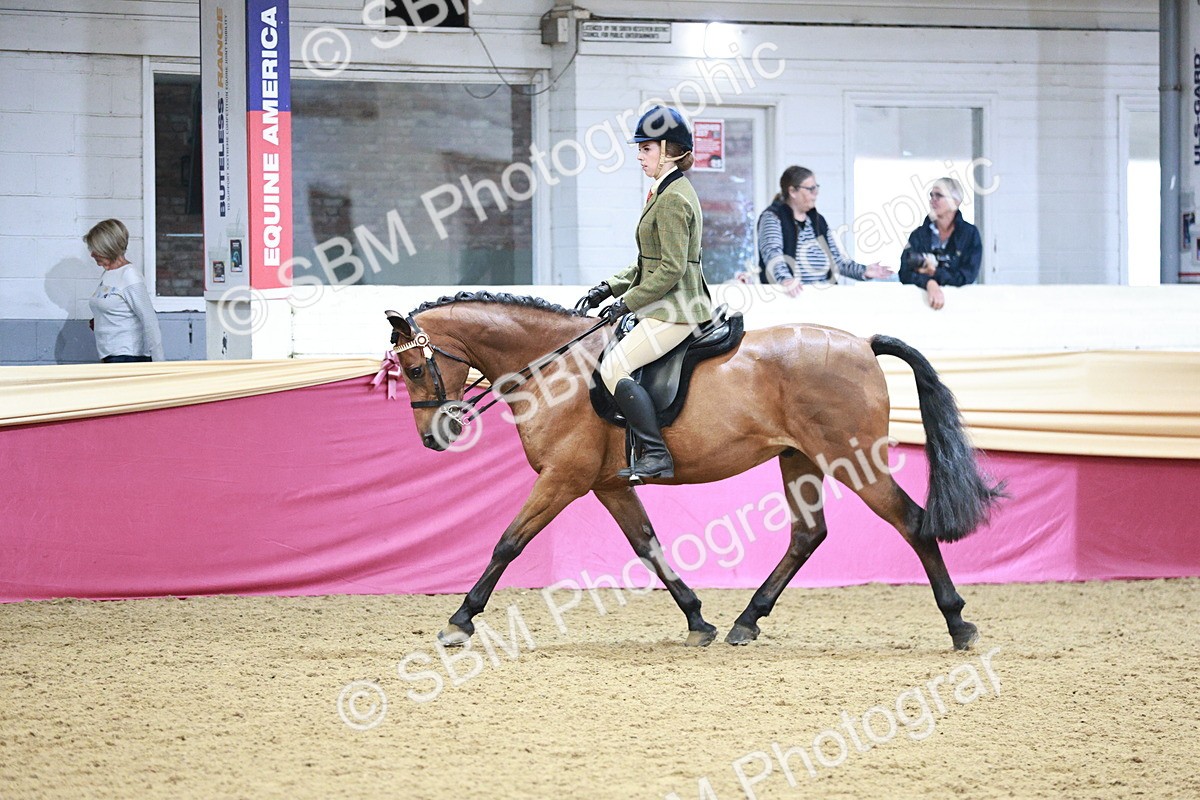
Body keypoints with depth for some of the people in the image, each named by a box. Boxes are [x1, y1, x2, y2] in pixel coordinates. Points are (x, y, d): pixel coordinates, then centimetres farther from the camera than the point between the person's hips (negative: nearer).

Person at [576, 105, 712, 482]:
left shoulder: (673, 199, -16)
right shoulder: (667, 192, 17)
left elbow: (671, 269, -21)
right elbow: (650, 263, 22)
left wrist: (627, 301, -14)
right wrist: (608, 288, 12)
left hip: (675, 310, -11)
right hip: (670, 307, 11)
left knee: (614, 368, -20)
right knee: (615, 363, 17)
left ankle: (656, 456, -21)